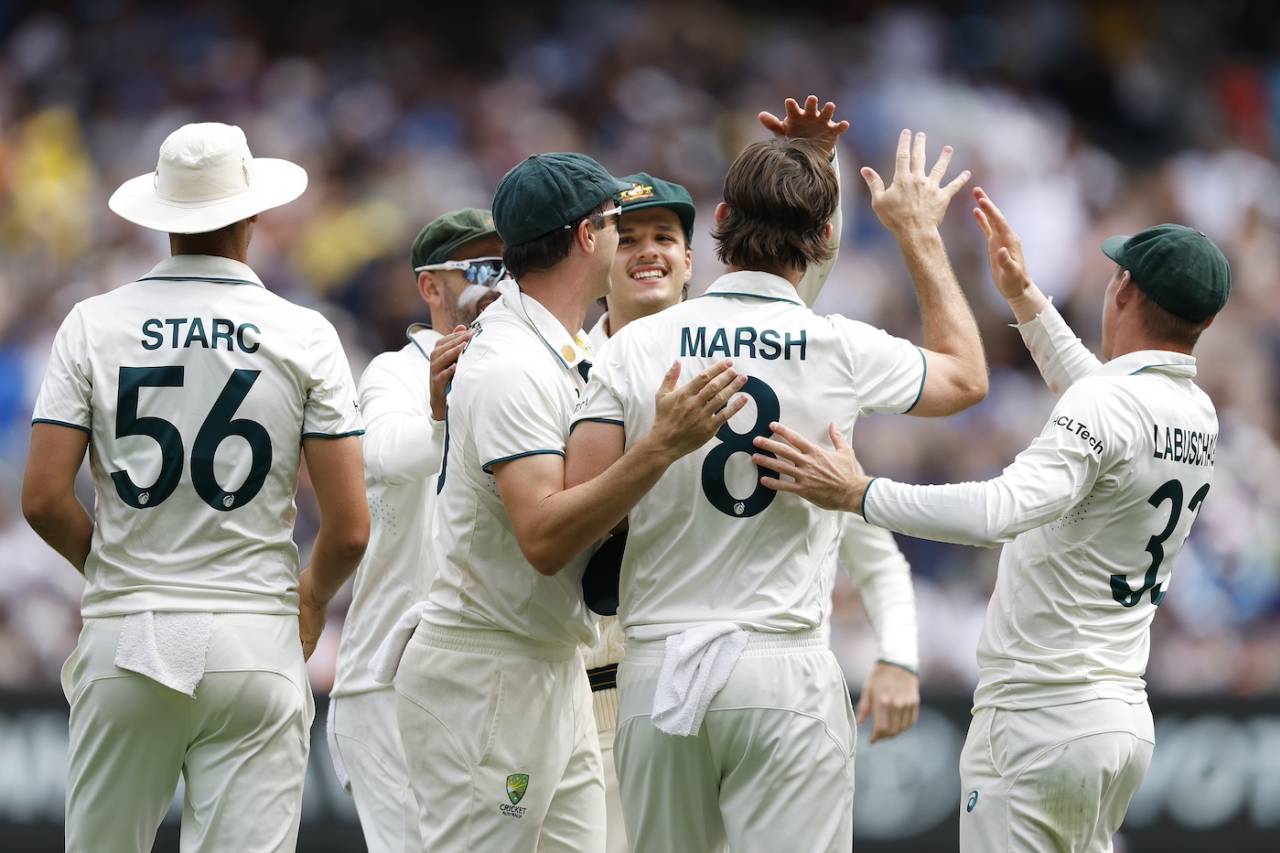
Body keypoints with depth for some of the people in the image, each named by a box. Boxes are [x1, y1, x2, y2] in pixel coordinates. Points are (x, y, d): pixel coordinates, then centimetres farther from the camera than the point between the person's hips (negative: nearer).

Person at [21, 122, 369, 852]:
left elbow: (44, 499, -2)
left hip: (125, 636, 1)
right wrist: (311, 600, 18)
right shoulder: (304, 336, 0)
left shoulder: (95, 325, 2)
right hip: (255, 641, -1)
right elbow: (350, 527, -2)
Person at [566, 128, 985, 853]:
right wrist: (922, 236, 30)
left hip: (657, 664, 2)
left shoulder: (637, 346, 0)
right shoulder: (845, 352, -1)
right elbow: (968, 375, 21)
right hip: (782, 667, -2)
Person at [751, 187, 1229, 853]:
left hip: (1037, 718, -9)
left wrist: (858, 494, -29)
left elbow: (1001, 511, -33)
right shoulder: (1199, 416, 9)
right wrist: (1024, 297, 35)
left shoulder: (1107, 405, -18)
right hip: (1126, 717, 9)